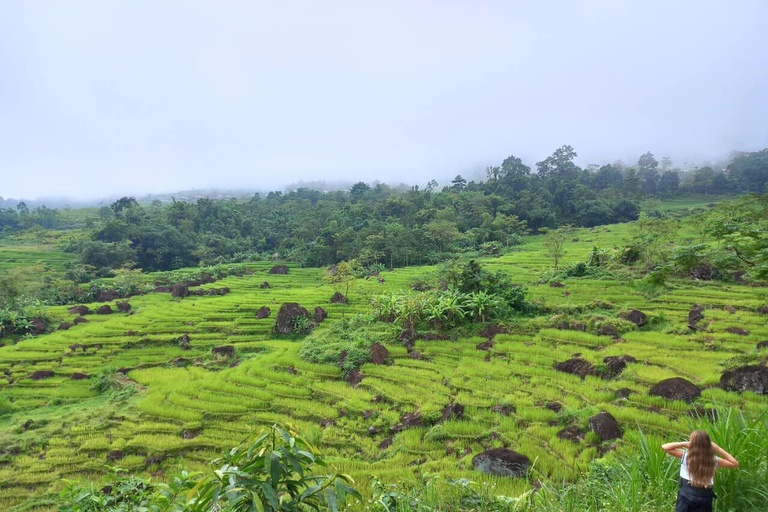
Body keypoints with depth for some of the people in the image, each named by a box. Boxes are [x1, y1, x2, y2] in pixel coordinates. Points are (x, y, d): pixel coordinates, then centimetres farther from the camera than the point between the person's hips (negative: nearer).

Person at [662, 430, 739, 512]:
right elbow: (735, 463, 6)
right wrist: (718, 449, 3)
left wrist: (684, 444, -7)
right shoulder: (713, 460, -8)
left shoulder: (685, 456, -11)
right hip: (704, 499, 1)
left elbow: (664, 447, -6)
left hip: (686, 497, -1)